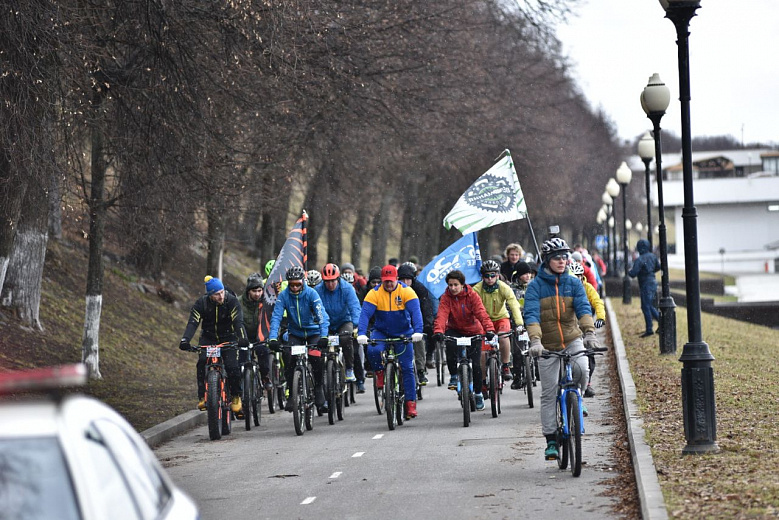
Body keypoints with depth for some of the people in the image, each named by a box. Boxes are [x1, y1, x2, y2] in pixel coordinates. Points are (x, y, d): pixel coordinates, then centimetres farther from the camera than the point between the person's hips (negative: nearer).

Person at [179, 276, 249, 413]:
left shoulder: (231, 300, -19)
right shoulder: (201, 303, -16)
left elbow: (238, 321, -29)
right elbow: (193, 323, -26)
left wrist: (242, 338, -47)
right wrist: (185, 340, -44)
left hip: (228, 337, -1)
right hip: (208, 338, 1)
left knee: (232, 367, -19)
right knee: (202, 362, -25)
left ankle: (236, 397, 4)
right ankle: (202, 397, -16)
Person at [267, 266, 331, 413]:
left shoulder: (311, 293, -18)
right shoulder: (283, 295, -13)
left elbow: (322, 315, -26)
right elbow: (276, 317, -20)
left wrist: (324, 336, -40)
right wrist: (272, 338, -34)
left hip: (313, 332, -2)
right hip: (295, 333, 2)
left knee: (317, 359, -23)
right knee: (287, 356, -21)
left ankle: (318, 389, 1)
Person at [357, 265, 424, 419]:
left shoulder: (406, 291, -13)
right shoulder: (374, 293, -11)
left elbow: (416, 312, -24)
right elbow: (365, 314, -20)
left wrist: (418, 331, -41)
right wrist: (362, 333, -37)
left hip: (403, 333, 0)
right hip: (381, 332, 0)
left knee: (407, 367, -6)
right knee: (373, 350, -31)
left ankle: (411, 402, 2)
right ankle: (379, 372, -1)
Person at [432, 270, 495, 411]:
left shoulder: (472, 296, -15)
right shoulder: (446, 297, -12)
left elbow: (481, 313, -27)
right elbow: (441, 315, -27)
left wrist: (489, 329, -44)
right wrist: (438, 331, -46)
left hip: (473, 331, 0)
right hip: (454, 330, 0)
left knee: (475, 364, -5)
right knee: (451, 346, -34)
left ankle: (478, 394, 14)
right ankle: (453, 376, -13)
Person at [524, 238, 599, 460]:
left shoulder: (573, 283, 0)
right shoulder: (535, 286, -7)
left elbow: (584, 308, -13)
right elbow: (531, 314, -19)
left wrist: (589, 332, -31)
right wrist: (535, 340, -35)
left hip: (572, 339, 1)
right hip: (547, 345, -1)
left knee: (581, 369, -29)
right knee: (549, 394, 0)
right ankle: (551, 441, 9)